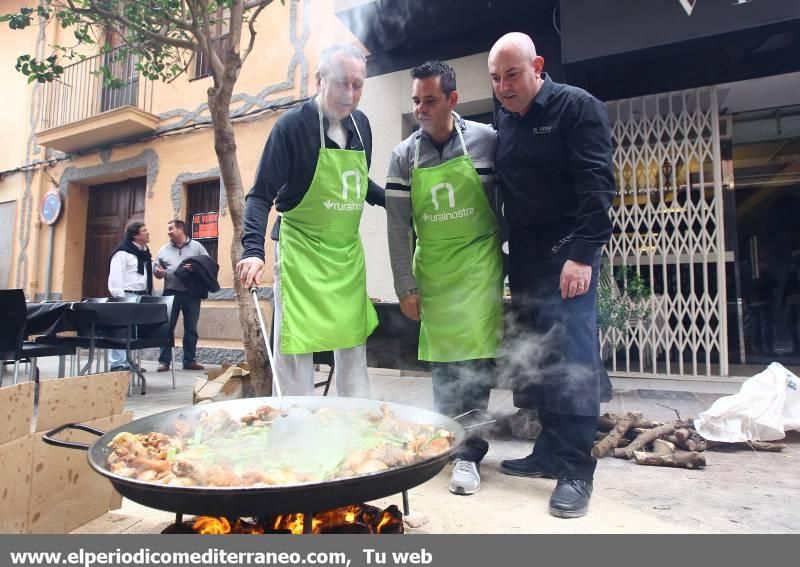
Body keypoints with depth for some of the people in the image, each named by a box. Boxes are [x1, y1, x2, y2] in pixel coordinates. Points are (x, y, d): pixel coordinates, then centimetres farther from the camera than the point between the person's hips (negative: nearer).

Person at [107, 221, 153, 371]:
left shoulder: (144, 252, 17)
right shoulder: (123, 252, -10)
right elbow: (116, 277, -15)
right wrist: (119, 298, -18)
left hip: (141, 296, 8)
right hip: (127, 295, -8)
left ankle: (126, 362, 17)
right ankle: (117, 363, 0)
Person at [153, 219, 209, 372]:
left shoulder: (197, 246, 6)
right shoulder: (164, 249, 13)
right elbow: (155, 266, 15)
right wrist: (157, 271, -8)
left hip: (192, 294, -1)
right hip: (171, 294, 1)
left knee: (191, 329, 5)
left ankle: (189, 360, 14)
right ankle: (164, 361, 7)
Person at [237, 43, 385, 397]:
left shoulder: (360, 124, 6)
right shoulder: (292, 125, -11)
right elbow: (261, 196, -14)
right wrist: (253, 250, -28)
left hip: (348, 252, 6)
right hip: (301, 251, -6)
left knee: (354, 347, 13)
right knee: (295, 348, -1)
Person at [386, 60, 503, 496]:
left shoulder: (486, 140, -5)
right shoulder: (404, 156, 0)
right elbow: (398, 226, 0)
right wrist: (405, 286, -3)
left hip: (479, 264, -2)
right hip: (431, 268, 2)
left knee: (474, 357, -5)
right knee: (439, 357, 7)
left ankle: (468, 452, 7)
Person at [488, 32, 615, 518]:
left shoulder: (577, 107, -4)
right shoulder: (503, 122, 14)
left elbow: (597, 185, -14)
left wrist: (582, 254, -22)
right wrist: (509, 251, 11)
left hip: (568, 253, -6)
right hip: (525, 255, 7)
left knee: (572, 355, -9)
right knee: (536, 355, 9)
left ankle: (576, 469, 2)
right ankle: (550, 452, 21)